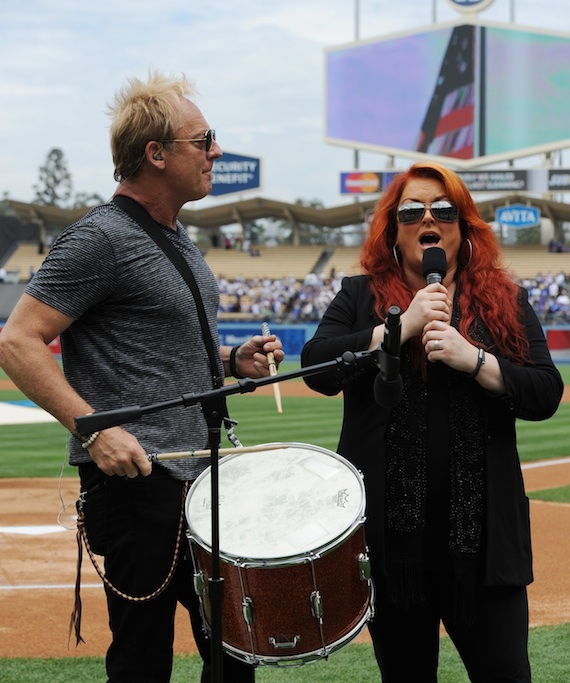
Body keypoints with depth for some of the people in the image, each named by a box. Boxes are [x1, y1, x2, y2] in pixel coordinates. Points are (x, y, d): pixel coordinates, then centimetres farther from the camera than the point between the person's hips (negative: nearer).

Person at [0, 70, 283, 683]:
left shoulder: (178, 238, 15)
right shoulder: (100, 238, -13)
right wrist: (95, 429, -24)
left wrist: (230, 360, 8)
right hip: (137, 480, -9)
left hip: (197, 476, 9)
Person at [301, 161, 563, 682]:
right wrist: (401, 327, -14)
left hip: (480, 528, 0)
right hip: (391, 529, 1)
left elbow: (546, 395, -1)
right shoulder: (359, 297, 8)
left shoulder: (506, 302, 8)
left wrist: (474, 360, -15)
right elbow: (317, 368, -7)